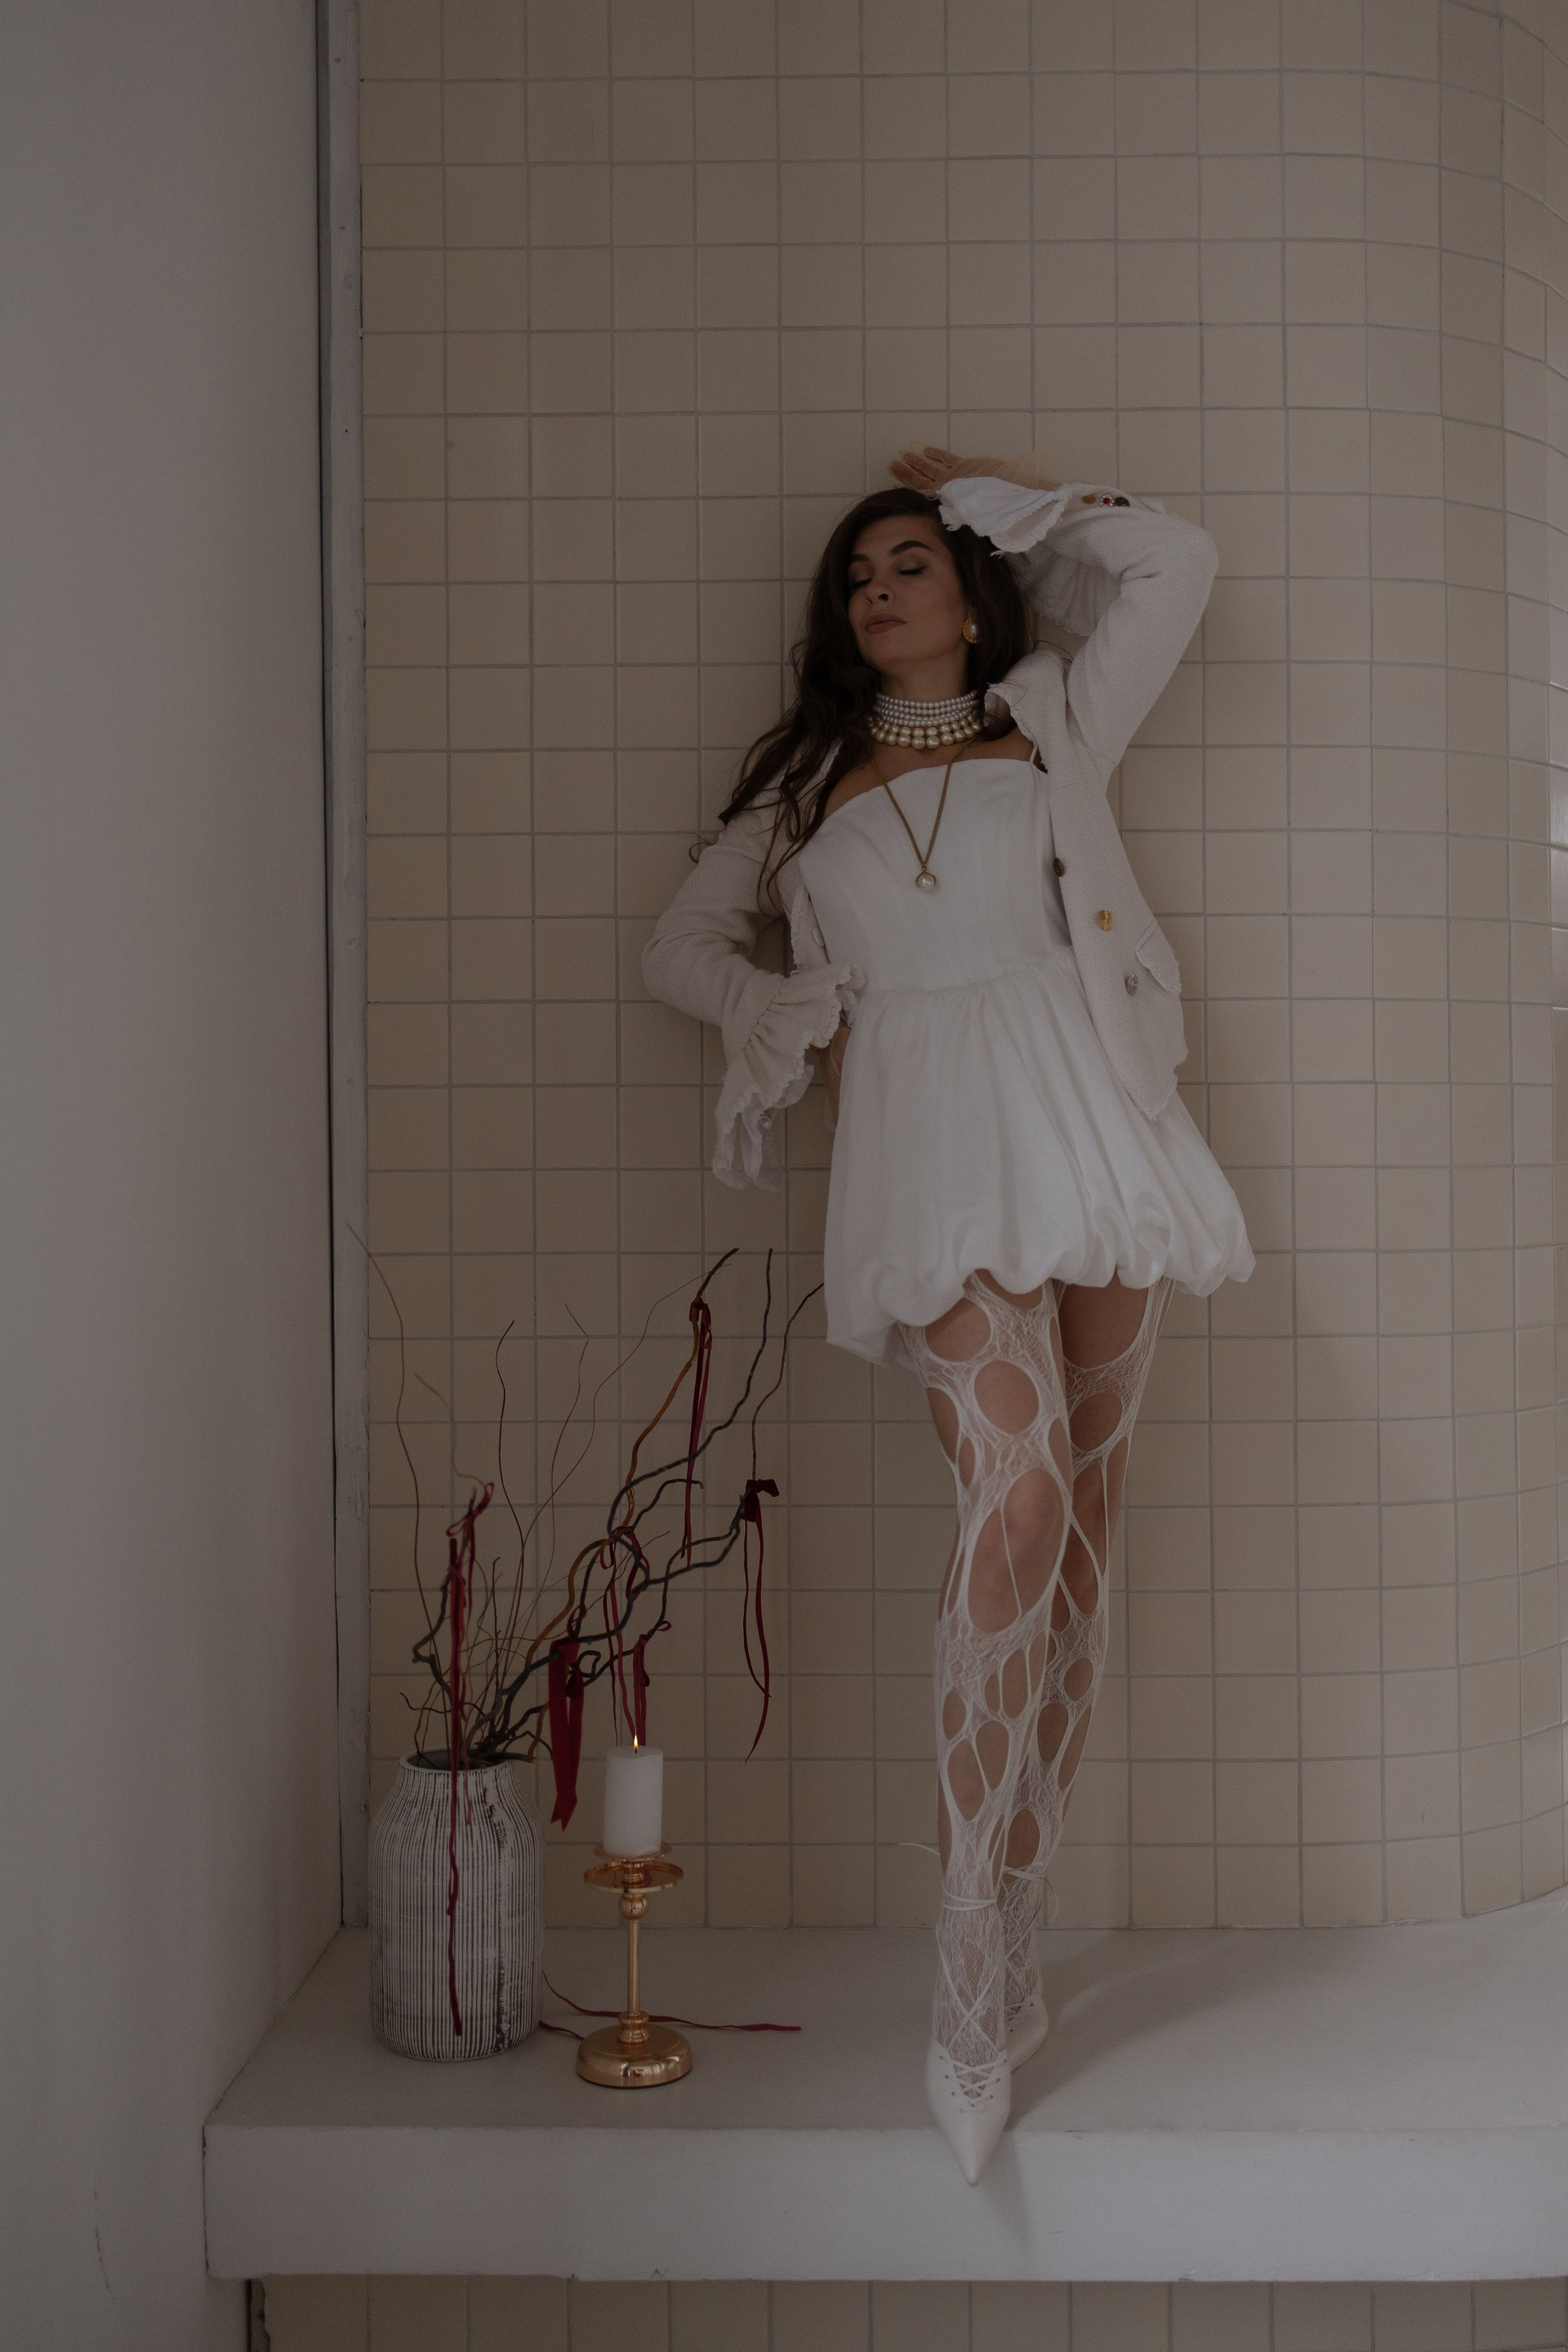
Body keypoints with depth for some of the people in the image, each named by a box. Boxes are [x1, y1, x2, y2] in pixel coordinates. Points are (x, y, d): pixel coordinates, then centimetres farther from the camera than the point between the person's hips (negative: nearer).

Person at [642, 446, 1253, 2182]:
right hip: (930, 1161, -1)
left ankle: (1016, 1912, 5)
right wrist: (795, 1020, 9)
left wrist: (1004, 494, 29)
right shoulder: (806, 786, 24)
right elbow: (681, 947, 27)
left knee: (1074, 1526, -3)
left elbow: (1174, 563, 25)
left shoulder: (1053, 720, 22)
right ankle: (976, 1970, -20)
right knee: (1015, 1493, -21)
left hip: (1083, 1126, 2)